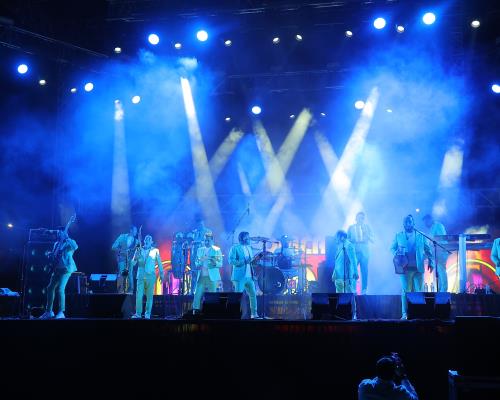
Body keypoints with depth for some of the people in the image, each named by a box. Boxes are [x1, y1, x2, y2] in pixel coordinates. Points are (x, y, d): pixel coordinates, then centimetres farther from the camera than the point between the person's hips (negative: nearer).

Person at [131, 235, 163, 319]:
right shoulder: (139, 250, 9)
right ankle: (138, 313, -2)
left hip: (150, 276, -1)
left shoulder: (155, 251, 5)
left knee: (149, 296, 1)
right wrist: (137, 255, -15)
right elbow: (134, 262, 3)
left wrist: (161, 274, 2)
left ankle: (147, 314, 8)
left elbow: (159, 263, 6)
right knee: (139, 295, -5)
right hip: (141, 275, 1)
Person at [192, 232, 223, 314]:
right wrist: (198, 264, -5)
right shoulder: (200, 250, 16)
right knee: (197, 295, -4)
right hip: (201, 277, 3)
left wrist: (215, 263, -25)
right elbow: (196, 261, 18)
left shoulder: (217, 250, 3)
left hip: (212, 277, -3)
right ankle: (195, 312, -3)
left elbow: (220, 264, -3)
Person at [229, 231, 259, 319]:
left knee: (253, 294, 5)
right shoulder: (235, 248, -3)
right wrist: (243, 262, -21)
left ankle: (254, 314, 12)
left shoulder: (249, 248, 20)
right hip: (240, 276, -7)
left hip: (249, 276, 7)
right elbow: (231, 260, -13)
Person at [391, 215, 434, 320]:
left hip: (418, 268, 1)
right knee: (406, 291, -4)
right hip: (405, 267, -1)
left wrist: (431, 262, 0)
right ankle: (405, 313, -3)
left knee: (419, 291, 0)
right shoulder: (398, 236, 11)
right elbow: (392, 248, 11)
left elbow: (427, 250, 10)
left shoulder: (421, 235, 11)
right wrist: (396, 253, -11)